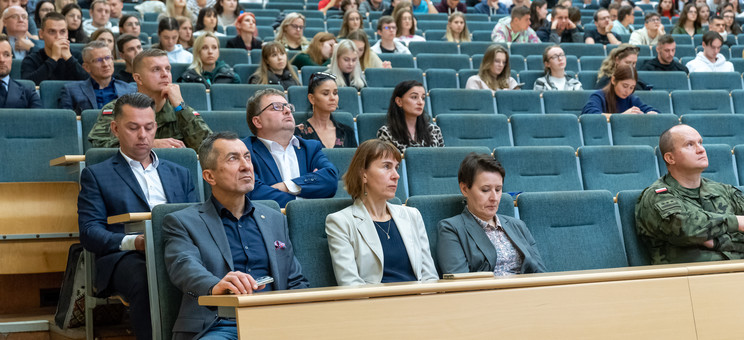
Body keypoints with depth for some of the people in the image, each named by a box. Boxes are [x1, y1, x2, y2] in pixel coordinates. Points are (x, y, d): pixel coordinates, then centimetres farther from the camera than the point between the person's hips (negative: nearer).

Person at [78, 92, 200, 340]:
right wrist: (134, 242, -14)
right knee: (145, 280, -39)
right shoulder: (96, 175, 18)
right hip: (125, 257, -2)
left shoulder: (179, 174, 29)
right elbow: (89, 232, 5)